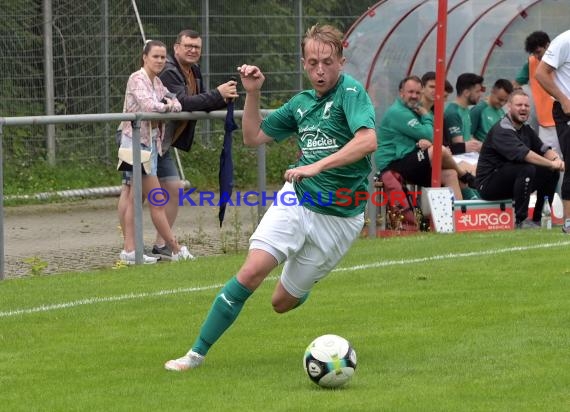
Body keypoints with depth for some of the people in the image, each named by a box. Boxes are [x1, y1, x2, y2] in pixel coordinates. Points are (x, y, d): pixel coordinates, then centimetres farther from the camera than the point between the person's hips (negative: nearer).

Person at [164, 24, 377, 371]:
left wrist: (318, 165, -35)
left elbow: (368, 140, -29)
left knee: (283, 302, 6)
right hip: (296, 200, 4)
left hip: (338, 218, -4)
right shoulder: (301, 103, 9)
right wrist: (252, 93, 4)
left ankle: (304, 287, 45)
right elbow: (253, 137, 19)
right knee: (252, 272, -17)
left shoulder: (350, 92, -12)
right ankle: (198, 352, -9)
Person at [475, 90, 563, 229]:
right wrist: (551, 164, -31)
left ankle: (539, 219, 5)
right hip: (488, 184, -9)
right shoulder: (502, 130, -19)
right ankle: (520, 220, -27)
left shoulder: (526, 130, 12)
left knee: (551, 172, 1)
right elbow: (522, 154, -32)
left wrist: (556, 159, -17)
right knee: (526, 168, -32)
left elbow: (544, 149, 7)